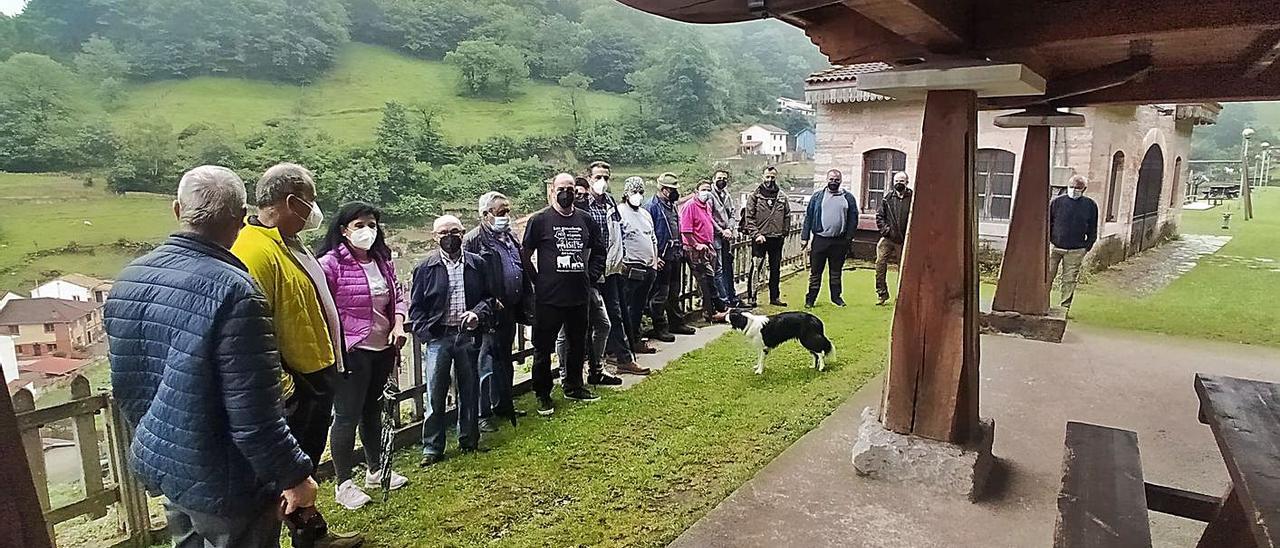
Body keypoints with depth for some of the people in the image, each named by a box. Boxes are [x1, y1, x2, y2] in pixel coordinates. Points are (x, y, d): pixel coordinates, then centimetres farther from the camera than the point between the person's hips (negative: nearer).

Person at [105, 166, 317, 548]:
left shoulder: (127, 280, -1)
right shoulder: (233, 291, -27)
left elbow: (123, 386, 11)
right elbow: (255, 415, -27)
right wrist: (294, 475, -15)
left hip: (157, 465, 8)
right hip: (222, 482, -7)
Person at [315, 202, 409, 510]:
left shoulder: (382, 261, 7)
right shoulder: (330, 263, -14)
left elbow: (397, 296, 15)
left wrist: (399, 323, -2)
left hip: (383, 348, 7)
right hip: (351, 352, -7)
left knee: (373, 410, 20)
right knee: (347, 415, 2)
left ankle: (375, 471, 35)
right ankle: (343, 484, 16)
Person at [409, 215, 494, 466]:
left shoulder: (477, 264, 5)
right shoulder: (425, 267, 1)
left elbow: (489, 296, 10)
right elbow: (416, 306, 4)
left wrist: (478, 313, -10)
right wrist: (425, 334, -8)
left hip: (469, 336, 2)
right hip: (438, 338, -1)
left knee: (469, 391, 11)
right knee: (435, 395, 0)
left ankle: (469, 440, 26)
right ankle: (432, 447, 11)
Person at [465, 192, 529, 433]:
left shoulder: (510, 237, 14)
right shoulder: (473, 240, -12)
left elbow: (522, 271, 21)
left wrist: (524, 304, 16)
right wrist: (489, 303, -21)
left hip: (510, 311, 8)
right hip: (490, 313, -8)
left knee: (505, 360, 18)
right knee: (487, 363, -4)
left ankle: (504, 405, 30)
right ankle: (482, 414, 5)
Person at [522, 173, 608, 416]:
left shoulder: (585, 220, 8)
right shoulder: (539, 220, -5)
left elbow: (599, 250, 20)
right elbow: (524, 255, -3)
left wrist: (592, 275, 10)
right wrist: (537, 280, -6)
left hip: (579, 296, 5)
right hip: (548, 298, -4)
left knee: (578, 345, 16)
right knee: (543, 348, 4)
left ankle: (574, 387, 34)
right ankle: (543, 395, 18)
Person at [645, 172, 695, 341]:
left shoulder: (672, 206, 15)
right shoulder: (652, 207, -14)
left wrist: (680, 248, 18)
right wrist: (654, 257, -20)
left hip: (675, 256, 9)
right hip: (662, 257, -9)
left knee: (674, 292, 18)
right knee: (660, 294, -2)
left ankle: (676, 322, 30)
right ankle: (660, 328, 6)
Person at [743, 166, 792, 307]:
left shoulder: (782, 196, 9)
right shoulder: (755, 195, -1)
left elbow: (787, 216, 13)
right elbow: (749, 217, -5)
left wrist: (784, 233, 4)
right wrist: (756, 234, -14)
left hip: (777, 238, 4)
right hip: (760, 239, -4)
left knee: (776, 269, 11)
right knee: (755, 268, -6)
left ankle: (775, 297, 21)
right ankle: (752, 298, 0)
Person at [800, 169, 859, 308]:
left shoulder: (848, 197, 7)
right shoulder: (817, 196, 5)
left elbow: (853, 219, 5)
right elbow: (808, 217, 4)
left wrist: (849, 238, -3)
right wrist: (804, 237, -2)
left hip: (840, 241, 1)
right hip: (820, 239, -1)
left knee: (836, 271, 13)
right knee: (815, 271, 2)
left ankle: (836, 296, 25)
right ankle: (811, 298, 9)